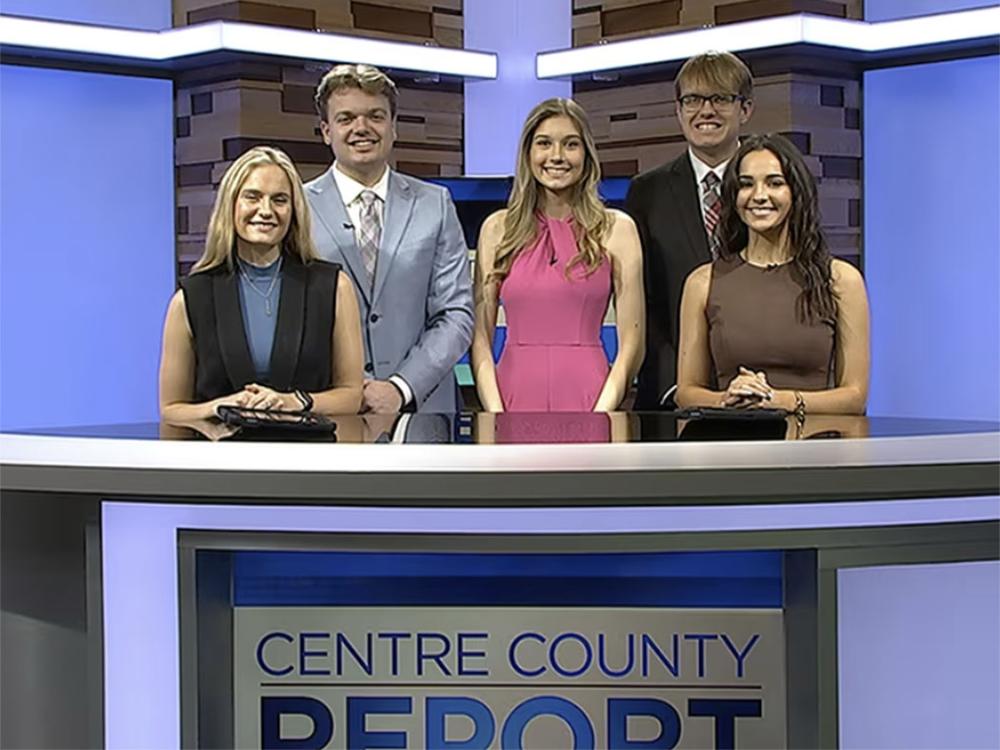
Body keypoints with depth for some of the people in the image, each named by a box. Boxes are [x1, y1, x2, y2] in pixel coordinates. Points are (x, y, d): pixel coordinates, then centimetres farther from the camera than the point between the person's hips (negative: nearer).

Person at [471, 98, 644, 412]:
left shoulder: (616, 229, 4)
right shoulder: (497, 228, 8)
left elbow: (631, 343, 1)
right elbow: (480, 337, 5)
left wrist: (600, 416, -10)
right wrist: (496, 416, -7)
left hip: (586, 396, -1)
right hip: (516, 396, 1)